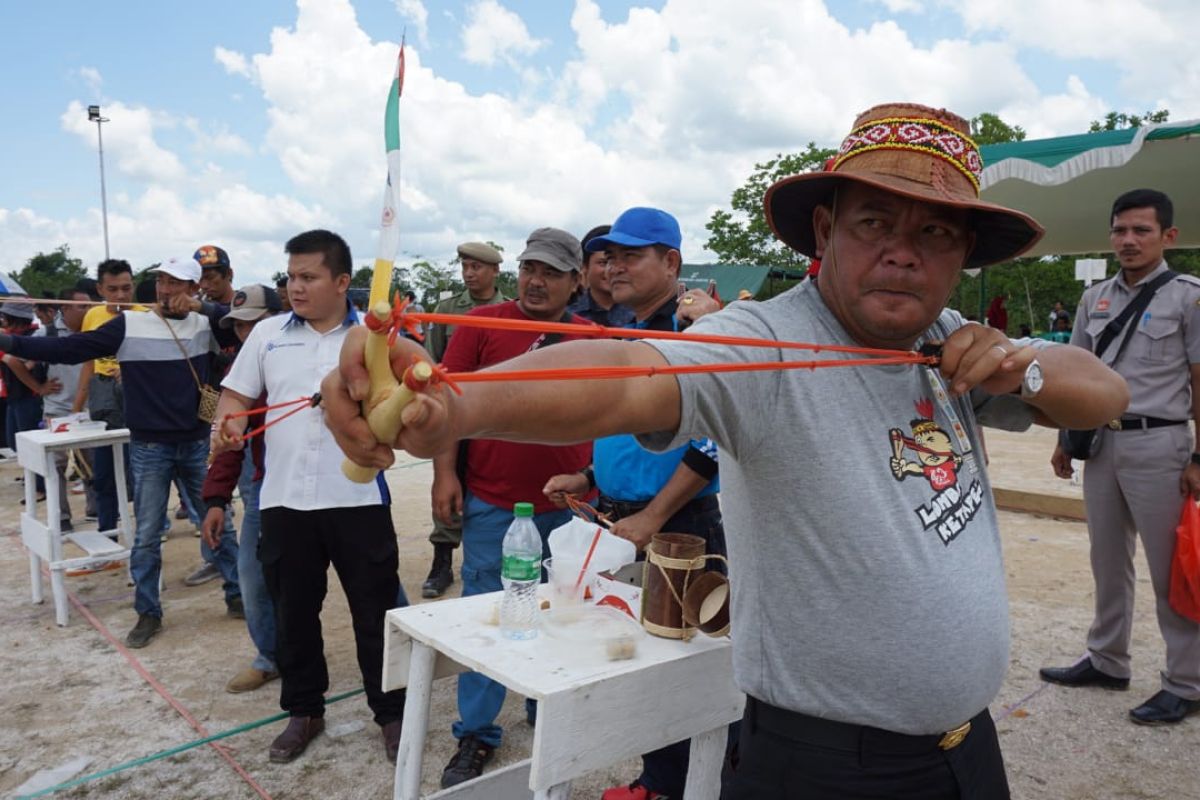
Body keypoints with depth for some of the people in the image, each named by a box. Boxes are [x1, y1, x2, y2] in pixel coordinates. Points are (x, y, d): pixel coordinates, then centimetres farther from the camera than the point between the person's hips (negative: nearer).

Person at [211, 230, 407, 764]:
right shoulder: (267, 333, 8)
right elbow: (237, 394, 11)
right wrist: (228, 425, -10)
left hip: (358, 497, -3)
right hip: (285, 498, 3)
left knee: (376, 609, 6)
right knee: (293, 611, 15)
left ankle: (391, 712, 23)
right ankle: (303, 711, 34)